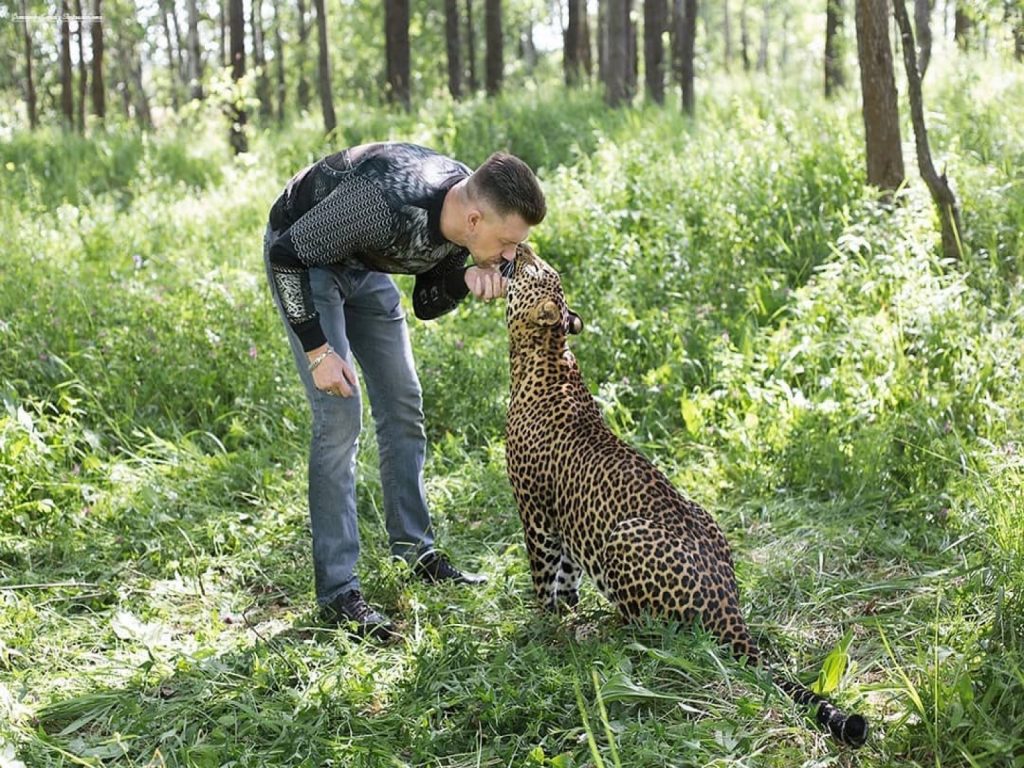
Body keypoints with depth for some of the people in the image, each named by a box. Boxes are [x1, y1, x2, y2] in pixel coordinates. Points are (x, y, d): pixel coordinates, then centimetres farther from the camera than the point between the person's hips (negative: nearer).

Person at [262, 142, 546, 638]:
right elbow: (287, 254, -29)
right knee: (340, 417, -14)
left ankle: (417, 552, 23)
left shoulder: (466, 209, -17)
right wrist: (317, 352, -27)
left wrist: (465, 280, -24)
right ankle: (337, 592, -8)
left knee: (403, 406, 8)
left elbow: (426, 305, -2)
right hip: (300, 257, -7)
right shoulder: (388, 202, -41)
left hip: (364, 262, 7)